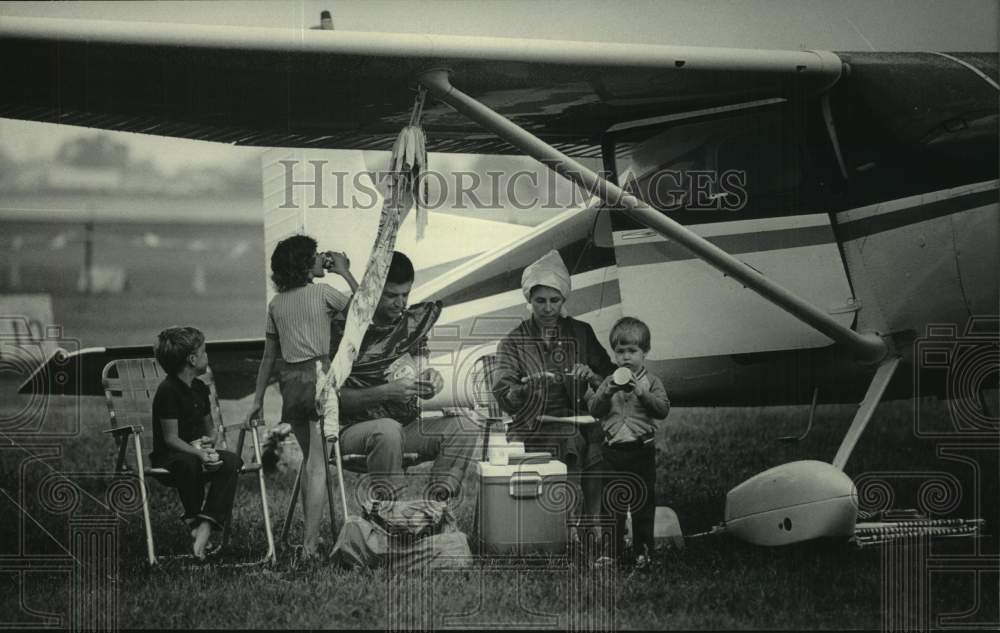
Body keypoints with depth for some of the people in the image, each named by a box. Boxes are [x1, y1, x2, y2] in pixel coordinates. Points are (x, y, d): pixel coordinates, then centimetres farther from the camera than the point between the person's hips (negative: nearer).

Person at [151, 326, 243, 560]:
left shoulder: (199, 388, 13)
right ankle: (194, 520, -20)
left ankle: (206, 525, -33)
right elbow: (171, 438, -17)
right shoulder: (168, 390, -12)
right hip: (167, 459, -7)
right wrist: (199, 453, -32)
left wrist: (209, 440, -1)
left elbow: (209, 429, 23)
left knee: (232, 460, -24)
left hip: (198, 452, 7)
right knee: (188, 463, -42)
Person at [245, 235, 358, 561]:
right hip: (319, 375, -6)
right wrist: (345, 272, 14)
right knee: (318, 464, -8)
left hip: (290, 381, 6)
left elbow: (269, 355, 14)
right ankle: (310, 542, -15)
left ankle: (310, 533, 23)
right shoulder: (322, 292, -4)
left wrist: (258, 399, 19)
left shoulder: (276, 304, 11)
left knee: (309, 459, 19)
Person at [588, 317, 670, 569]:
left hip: (642, 450, -2)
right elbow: (594, 410, -1)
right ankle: (612, 548, 15)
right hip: (613, 450, 2)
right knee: (612, 502, 7)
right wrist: (607, 393, -17)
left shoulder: (651, 382, 1)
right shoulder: (609, 382, 8)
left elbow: (663, 410, -11)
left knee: (643, 502, 3)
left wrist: (643, 394, -23)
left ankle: (643, 550, 11)